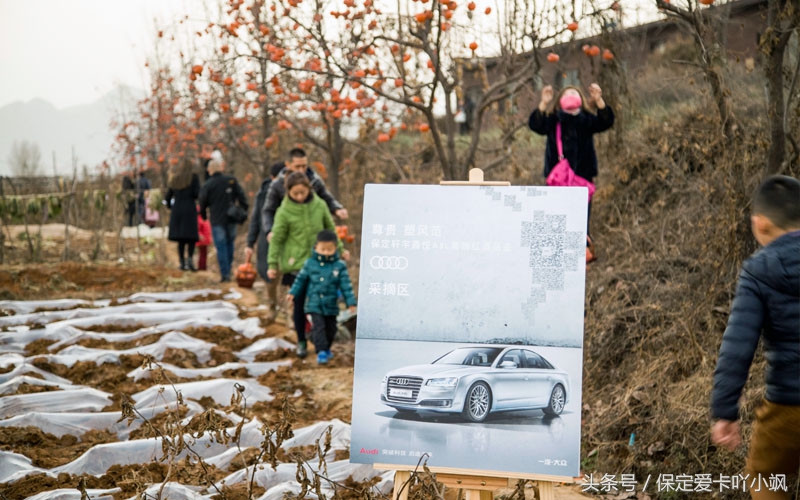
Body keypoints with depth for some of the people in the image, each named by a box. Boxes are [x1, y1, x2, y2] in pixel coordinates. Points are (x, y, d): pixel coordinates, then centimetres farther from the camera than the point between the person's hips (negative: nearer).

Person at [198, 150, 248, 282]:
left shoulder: (207, 185, -6)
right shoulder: (231, 180, 1)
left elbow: (203, 202, 0)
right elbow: (241, 196, 2)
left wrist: (203, 216, 18)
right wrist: (243, 212, 11)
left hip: (217, 221, -3)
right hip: (231, 218, 3)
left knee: (221, 247, -1)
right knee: (229, 243, 17)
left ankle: (225, 274, -6)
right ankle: (228, 270, 20)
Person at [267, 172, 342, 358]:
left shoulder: (319, 205, -1)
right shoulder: (284, 211, -9)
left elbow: (331, 229, 12)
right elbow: (277, 239, -4)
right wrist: (272, 264, -5)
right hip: (296, 264, -2)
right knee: (299, 303, 3)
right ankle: (301, 342, 16)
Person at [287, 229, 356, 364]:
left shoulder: (339, 266, -3)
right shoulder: (310, 264, 0)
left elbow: (346, 285, -3)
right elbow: (301, 279, 9)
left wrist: (351, 302, -6)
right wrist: (292, 293, 7)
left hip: (331, 304, 1)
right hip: (314, 304, -1)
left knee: (330, 329, 12)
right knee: (318, 327, -11)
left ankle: (326, 348, 32)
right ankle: (321, 351, -11)